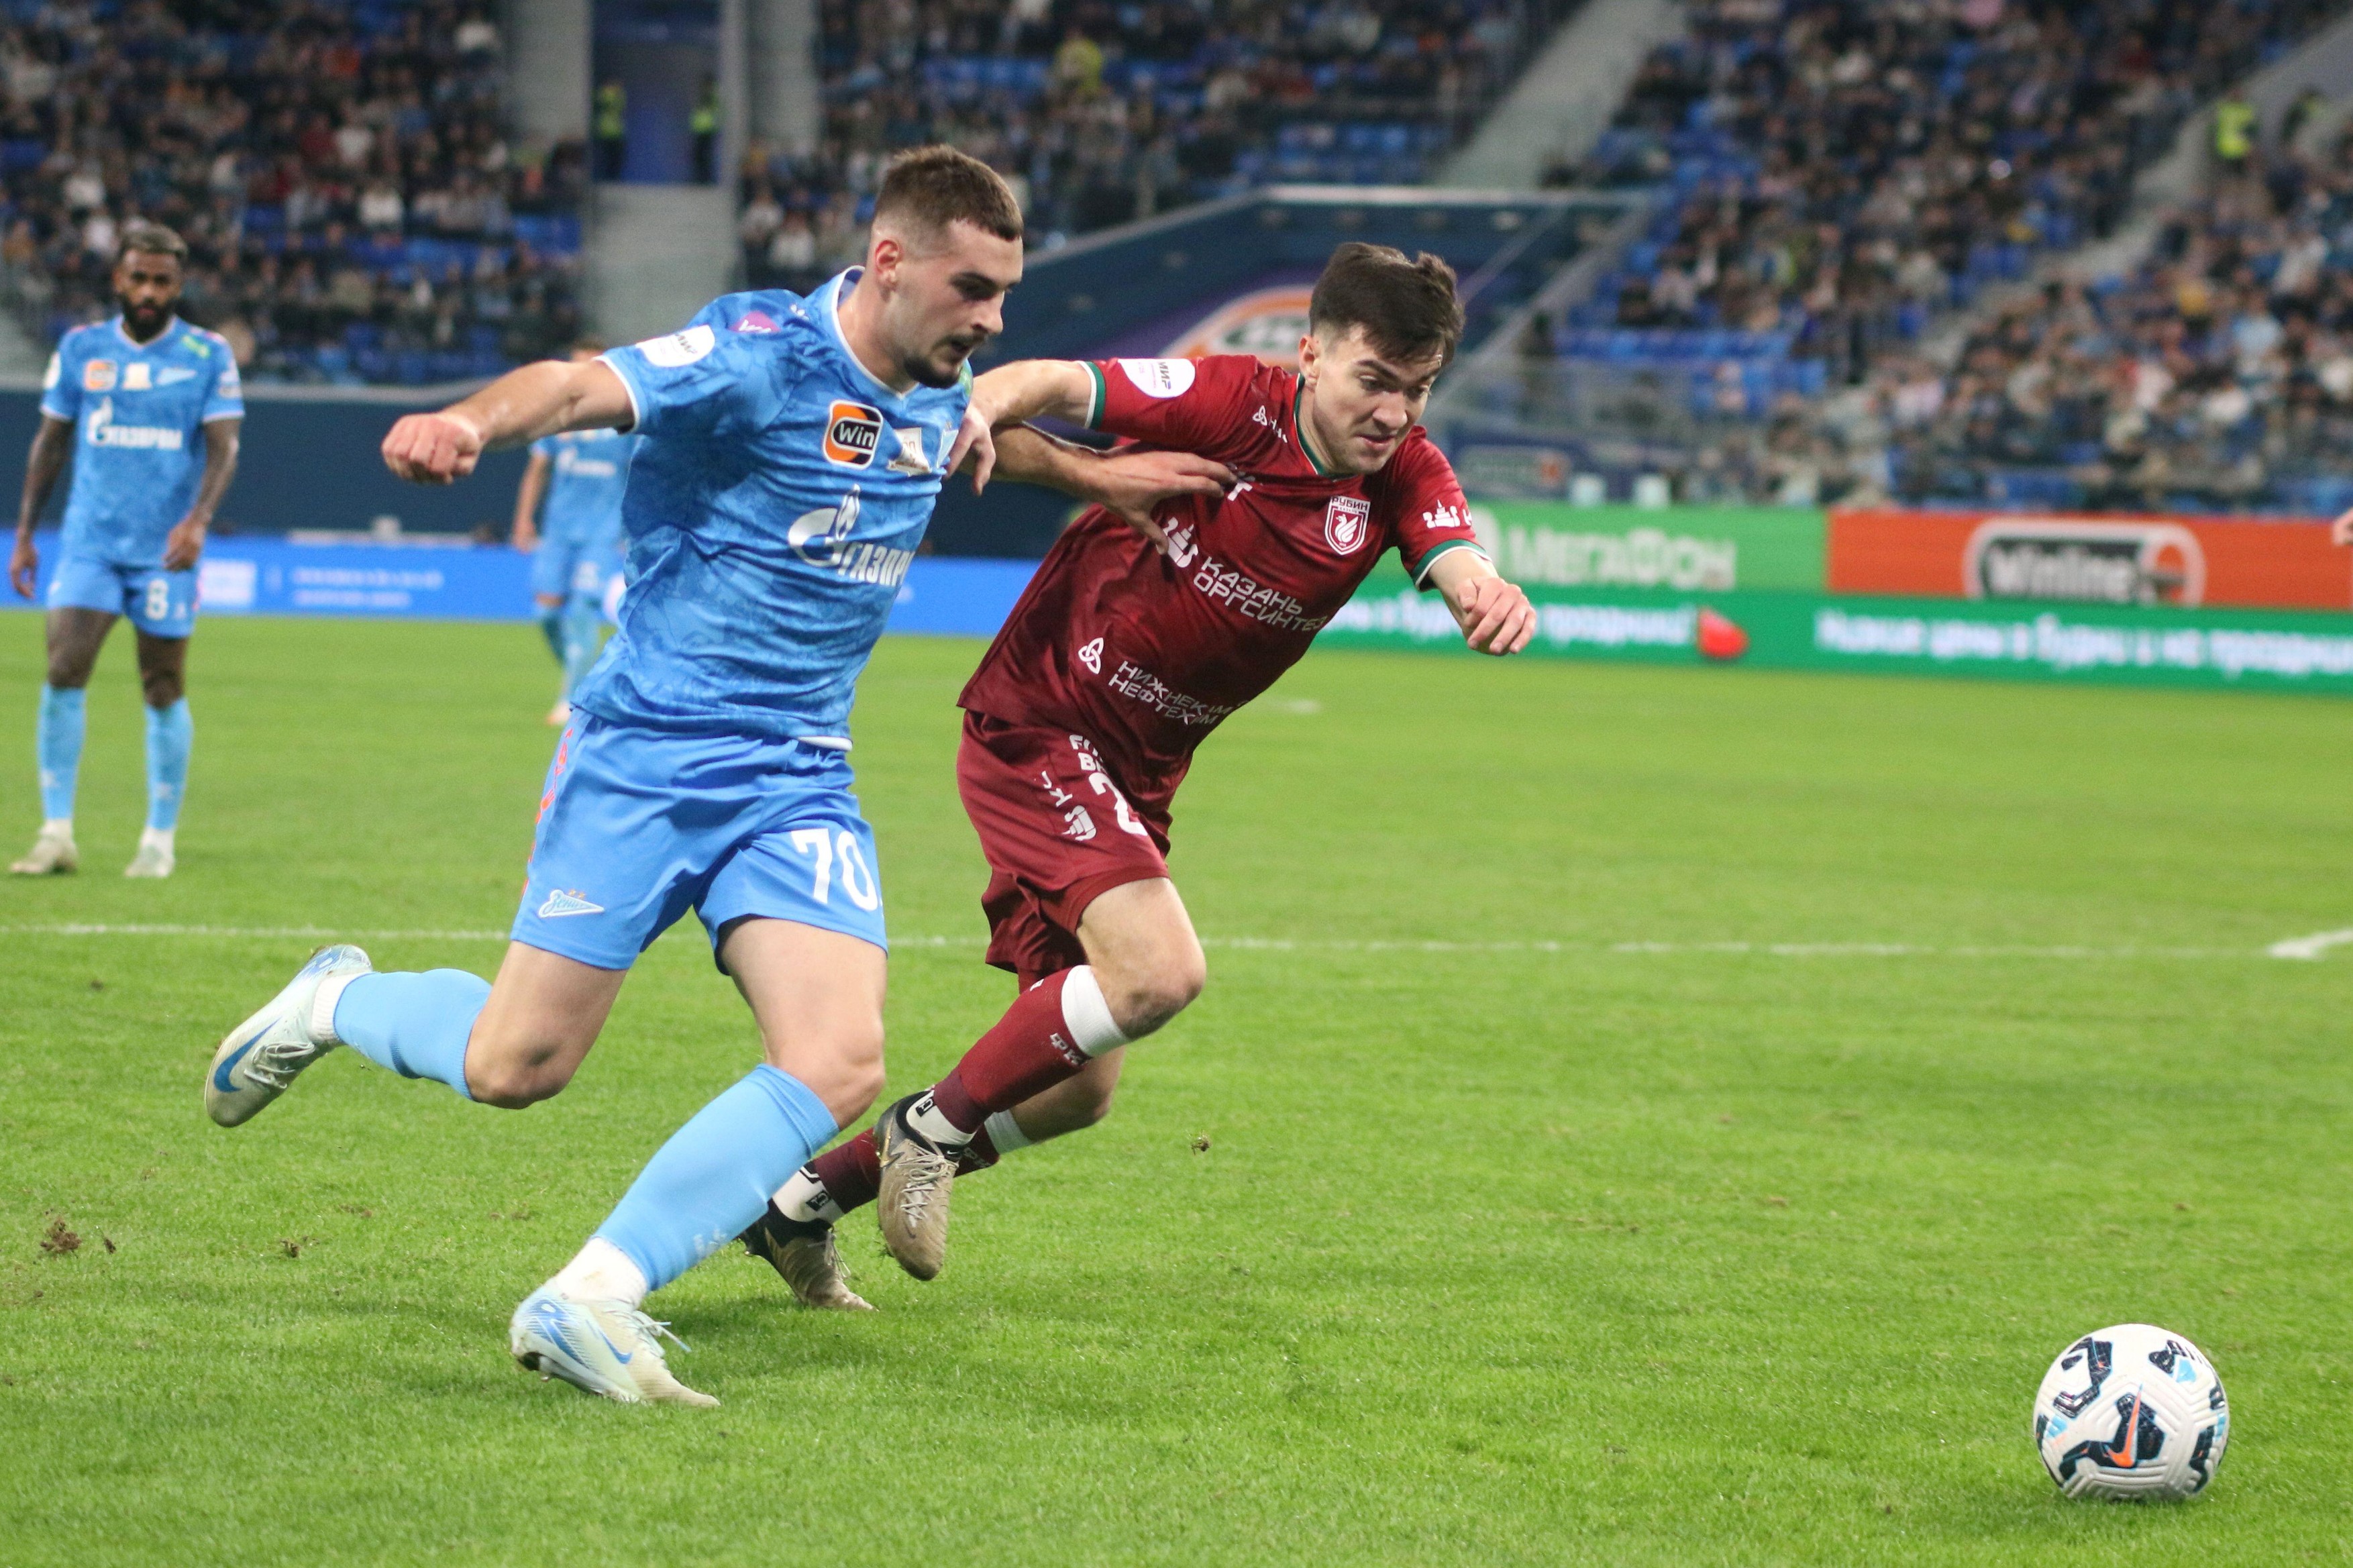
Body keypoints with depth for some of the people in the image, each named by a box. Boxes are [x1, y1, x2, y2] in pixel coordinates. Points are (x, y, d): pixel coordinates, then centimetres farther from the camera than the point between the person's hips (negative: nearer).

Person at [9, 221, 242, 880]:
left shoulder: (208, 355, 1)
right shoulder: (80, 349, 7)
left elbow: (223, 447, -5)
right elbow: (50, 441, 13)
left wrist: (198, 519, -22)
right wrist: (24, 535, 10)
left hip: (165, 551, -1)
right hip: (90, 541, 1)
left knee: (164, 688, 3)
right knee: (64, 671, -12)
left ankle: (160, 839, 15)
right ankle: (56, 833, -8)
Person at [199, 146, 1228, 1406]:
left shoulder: (937, 397, 8)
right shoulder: (762, 355, -16)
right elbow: (586, 386, -32)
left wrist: (1092, 476, 32)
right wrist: (471, 421, -51)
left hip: (799, 779, 6)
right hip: (644, 755, -6)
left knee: (838, 1067, -16)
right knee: (513, 1067, -2)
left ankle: (591, 1302, -15)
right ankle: (338, 1000, 31)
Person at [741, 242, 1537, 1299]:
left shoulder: (1401, 475, -5)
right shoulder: (1227, 402, -18)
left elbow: (1463, 570, -22)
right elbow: (1050, 384, -19)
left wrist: (1494, 602, -47)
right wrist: (977, 412, -42)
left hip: (1134, 776, 7)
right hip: (1035, 727, -7)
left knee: (1075, 1091, 10)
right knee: (1161, 969, -28)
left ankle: (803, 1201, 25)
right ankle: (934, 1127, -7)